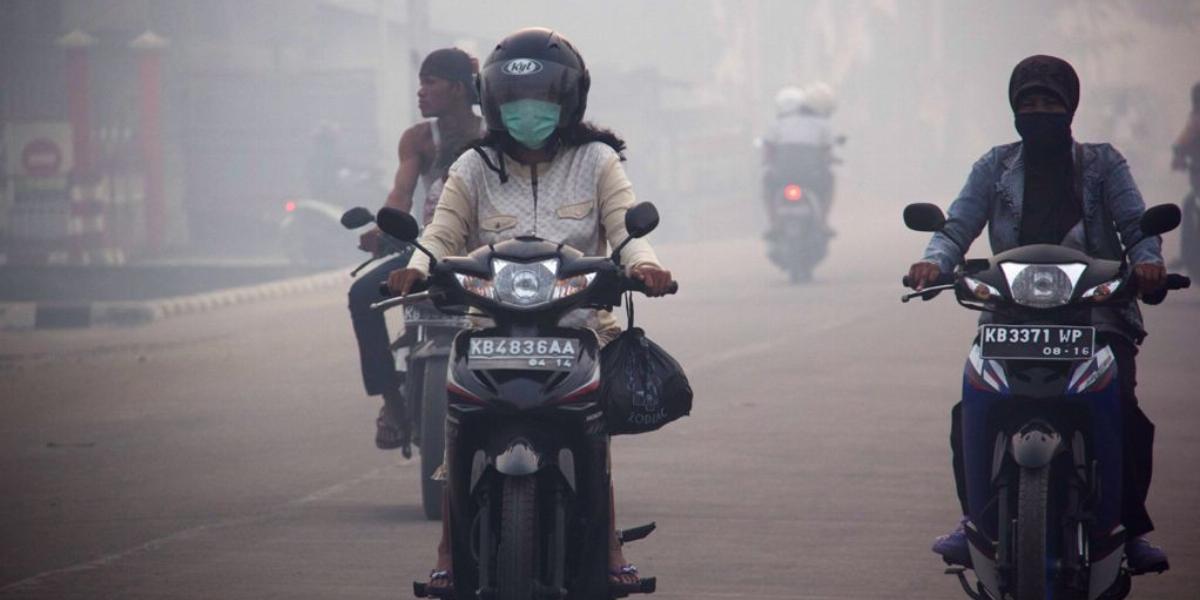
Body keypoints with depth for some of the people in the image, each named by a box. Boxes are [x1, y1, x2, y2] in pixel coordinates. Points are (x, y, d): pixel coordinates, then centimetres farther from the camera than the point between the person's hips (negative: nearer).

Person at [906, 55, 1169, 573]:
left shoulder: (1102, 164, 13)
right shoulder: (996, 167, 15)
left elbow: (1136, 225, 4)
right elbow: (958, 227, 5)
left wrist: (1147, 259, -20)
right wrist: (935, 261, -17)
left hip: (1097, 315, -1)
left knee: (1124, 412, -23)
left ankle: (1133, 528, -10)